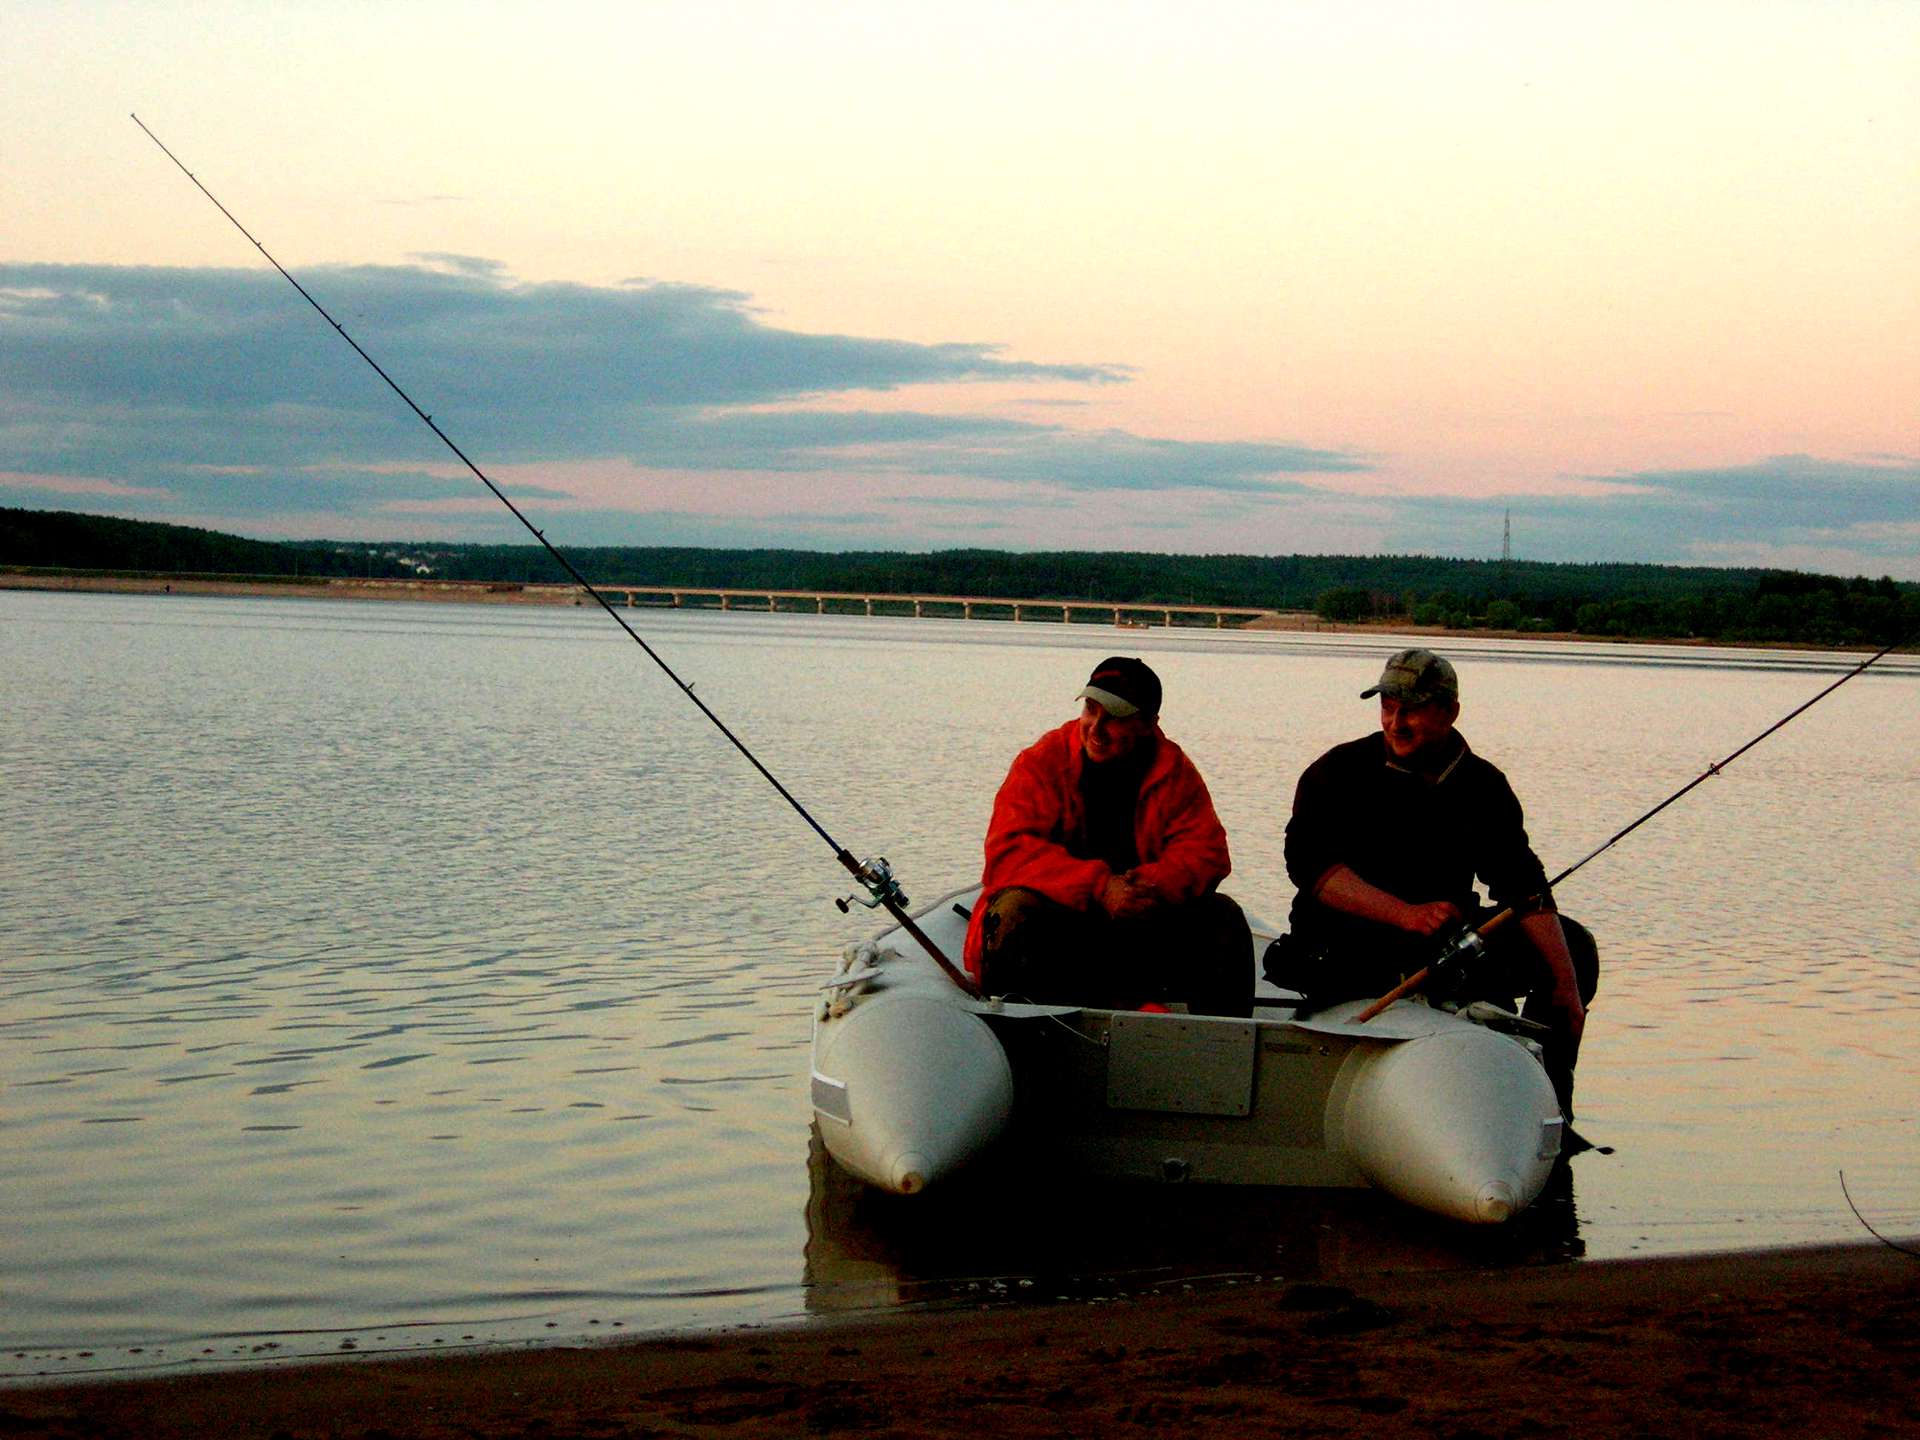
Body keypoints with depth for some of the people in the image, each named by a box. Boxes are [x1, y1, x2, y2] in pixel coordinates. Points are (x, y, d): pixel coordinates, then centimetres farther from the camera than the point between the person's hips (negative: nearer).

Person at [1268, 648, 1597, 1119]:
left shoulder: (1483, 785, 7)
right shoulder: (1339, 772, -5)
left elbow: (1524, 887, 1)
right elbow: (1309, 864, -17)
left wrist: (1566, 986, -10)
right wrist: (1406, 915, -29)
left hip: (1450, 944, 6)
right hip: (1347, 949, -5)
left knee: (1573, 944, -2)